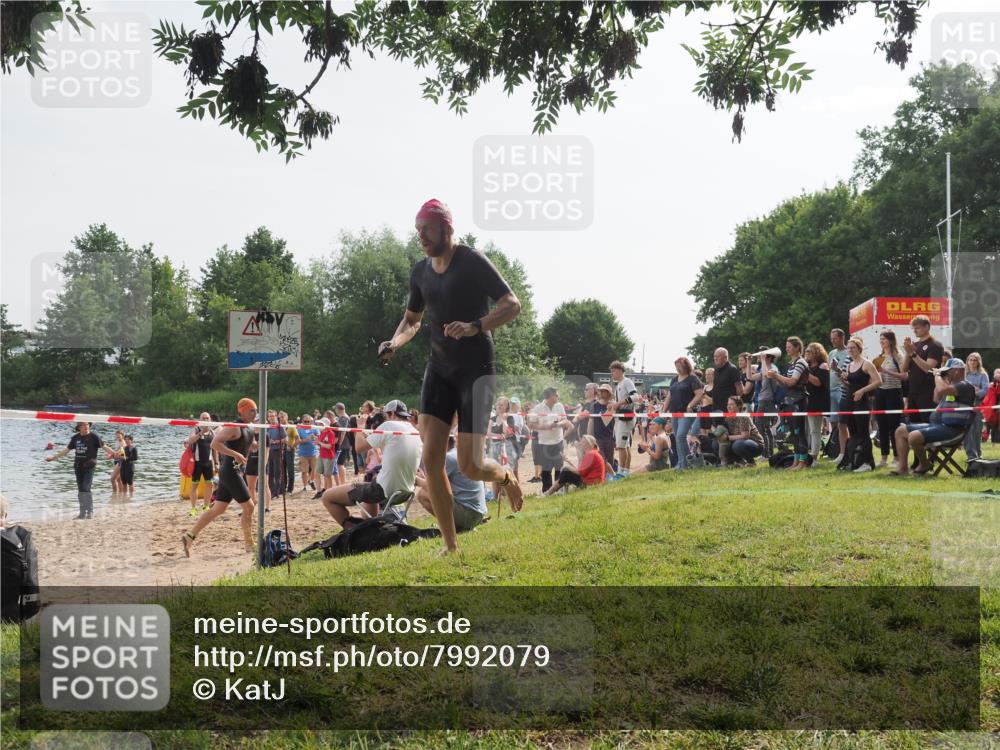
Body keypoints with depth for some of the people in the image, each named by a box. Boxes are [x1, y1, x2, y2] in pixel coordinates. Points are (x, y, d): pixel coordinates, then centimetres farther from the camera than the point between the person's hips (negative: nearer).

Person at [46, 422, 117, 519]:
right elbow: (67, 449, 19)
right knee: (80, 491, 8)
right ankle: (82, 513, 16)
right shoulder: (75, 438, 10)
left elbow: (103, 446, -9)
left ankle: (90, 512, -4)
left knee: (86, 489, -13)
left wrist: (113, 453, -23)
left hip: (89, 466, -5)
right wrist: (54, 457, 22)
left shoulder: (94, 436, -4)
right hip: (78, 467, 5)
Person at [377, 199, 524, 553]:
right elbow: (412, 320, 22)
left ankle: (506, 476, 29)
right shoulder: (421, 272, 8)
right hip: (440, 367, 6)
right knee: (431, 457, -7)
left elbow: (512, 304, -14)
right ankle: (451, 546, 3)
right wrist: (395, 343, 2)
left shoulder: (473, 262, -11)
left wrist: (475, 326, -29)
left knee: (469, 465, -9)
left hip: (476, 368, -6)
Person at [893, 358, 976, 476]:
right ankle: (902, 467, 0)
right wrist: (940, 378, 21)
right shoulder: (953, 385, 21)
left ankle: (924, 465, -4)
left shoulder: (965, 386, -12)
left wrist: (937, 376, -10)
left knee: (914, 436, -30)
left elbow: (942, 389, -29)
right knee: (900, 431, 6)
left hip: (950, 428, -11)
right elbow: (937, 399, 33)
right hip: (936, 424, 11)